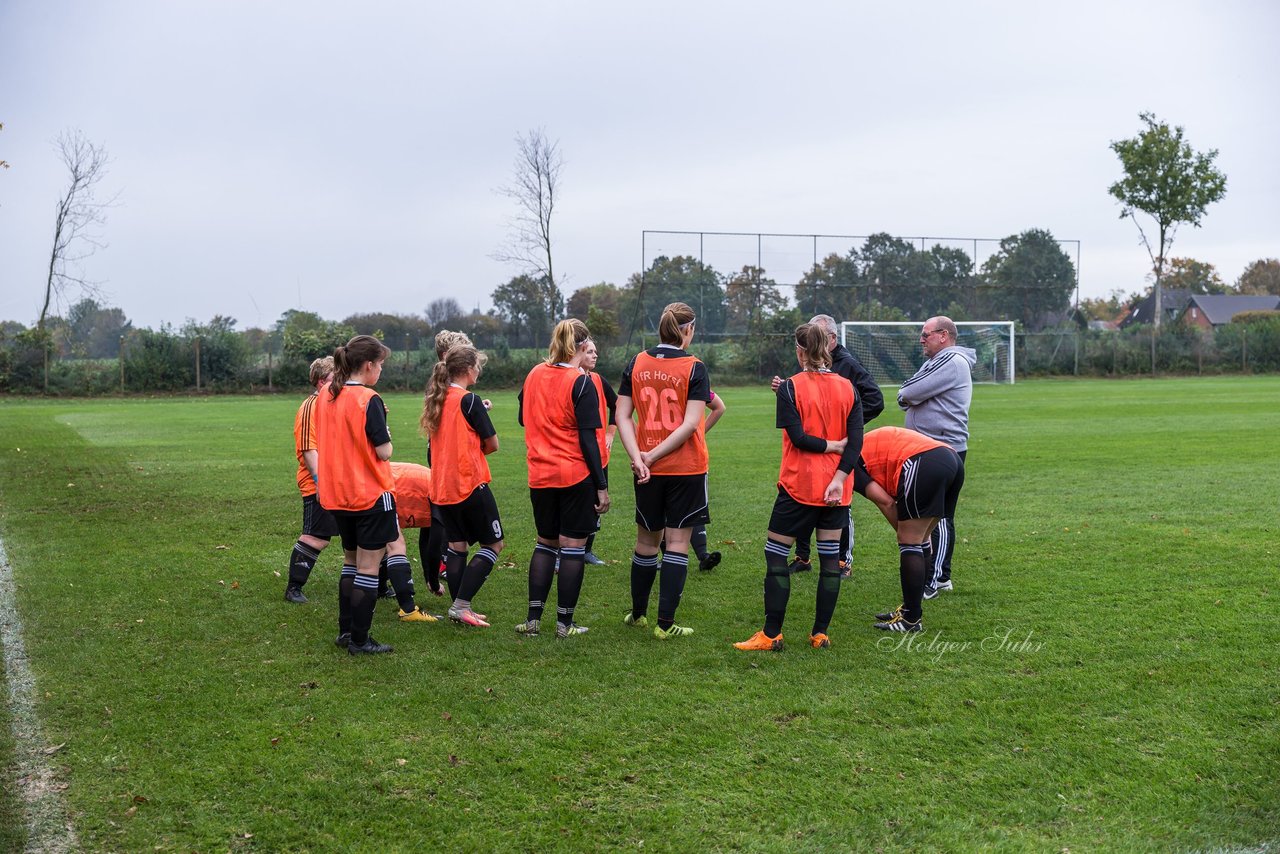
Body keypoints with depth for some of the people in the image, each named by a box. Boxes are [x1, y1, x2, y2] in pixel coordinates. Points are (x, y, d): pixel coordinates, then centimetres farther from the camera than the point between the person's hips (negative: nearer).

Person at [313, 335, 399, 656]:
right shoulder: (369, 400, -17)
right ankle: (360, 641, 5)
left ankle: (345, 630, 26)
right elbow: (384, 452, -18)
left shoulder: (325, 396, 5)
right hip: (371, 496, -7)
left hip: (337, 494, 7)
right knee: (369, 567, 1)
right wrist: (383, 428, 1)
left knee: (351, 561, 21)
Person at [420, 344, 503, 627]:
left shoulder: (436, 399, 8)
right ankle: (462, 604, -4)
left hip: (442, 486, 7)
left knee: (456, 546, 14)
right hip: (471, 484, -7)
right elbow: (492, 443, -8)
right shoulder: (469, 400, -14)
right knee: (493, 544, 4)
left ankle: (458, 607, 15)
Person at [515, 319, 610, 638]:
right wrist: (602, 486, -11)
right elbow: (588, 439, -14)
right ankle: (565, 623, 7)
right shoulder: (581, 383, -12)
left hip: (540, 476, 5)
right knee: (573, 546, 3)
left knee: (545, 543, 16)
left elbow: (522, 419, 19)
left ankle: (533, 619, 14)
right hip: (577, 477, -5)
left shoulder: (534, 375, 5)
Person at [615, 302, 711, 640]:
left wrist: (638, 458, -9)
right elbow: (691, 423, -15)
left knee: (647, 541, 17)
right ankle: (665, 623, 1)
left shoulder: (636, 364, 2)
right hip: (686, 469, -4)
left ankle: (638, 613, 30)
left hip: (648, 471, 4)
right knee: (677, 543, 2)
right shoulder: (694, 368, -8)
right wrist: (652, 456, -12)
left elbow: (623, 416, -2)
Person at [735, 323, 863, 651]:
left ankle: (772, 634, 3)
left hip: (799, 485, -4)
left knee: (776, 554, 4)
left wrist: (831, 445, -5)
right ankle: (820, 634, 13)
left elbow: (798, 436, -16)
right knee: (830, 556, 9)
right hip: (836, 488, 5)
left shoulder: (790, 387, -8)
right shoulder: (847, 388, 4)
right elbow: (856, 439, -4)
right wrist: (839, 478, -10)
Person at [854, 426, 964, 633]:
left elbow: (885, 501, 0)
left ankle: (911, 620, 5)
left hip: (923, 463, -9)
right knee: (918, 541, 18)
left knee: (909, 543, 0)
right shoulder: (871, 442, 34)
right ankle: (911, 609, 27)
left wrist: (903, 531, 10)